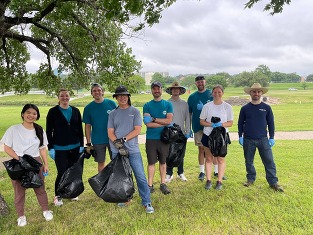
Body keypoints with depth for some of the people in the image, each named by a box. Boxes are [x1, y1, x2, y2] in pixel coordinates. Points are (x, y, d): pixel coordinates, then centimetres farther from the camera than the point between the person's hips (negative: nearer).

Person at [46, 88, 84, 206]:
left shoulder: (75, 111, 5)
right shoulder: (53, 112, -3)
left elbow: (80, 129, 8)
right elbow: (48, 131, -3)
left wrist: (82, 145, 5)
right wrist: (50, 148, -7)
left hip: (74, 147, 3)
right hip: (59, 148, -3)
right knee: (62, 173, -3)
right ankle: (57, 196, 18)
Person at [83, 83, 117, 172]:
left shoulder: (111, 103, -3)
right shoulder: (88, 108, 0)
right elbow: (87, 126, 3)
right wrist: (88, 143, 0)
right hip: (97, 141, 1)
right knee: (101, 163, 12)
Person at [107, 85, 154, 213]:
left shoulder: (135, 111, 2)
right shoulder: (112, 114, 8)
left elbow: (137, 130, -6)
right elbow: (110, 132, 1)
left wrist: (124, 139, -15)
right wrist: (117, 143, -15)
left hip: (133, 150, -2)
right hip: (116, 151, 3)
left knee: (140, 176, -3)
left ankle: (146, 202, 8)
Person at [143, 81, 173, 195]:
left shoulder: (168, 104, 3)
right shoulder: (147, 105, 1)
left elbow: (169, 120, -10)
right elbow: (148, 123, -10)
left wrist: (154, 119, -12)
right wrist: (164, 123, -9)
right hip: (151, 138, 0)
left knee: (163, 162, 11)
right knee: (151, 162, 6)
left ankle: (163, 184, 23)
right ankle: (150, 185, 16)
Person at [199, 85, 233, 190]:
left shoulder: (227, 107, -1)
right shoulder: (207, 106, 0)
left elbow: (230, 122, 1)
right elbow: (201, 121, 2)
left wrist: (221, 124, -19)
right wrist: (211, 124, -16)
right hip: (208, 135, 1)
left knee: (221, 159, 3)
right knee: (209, 158, 8)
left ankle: (219, 181, 16)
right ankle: (208, 180, 19)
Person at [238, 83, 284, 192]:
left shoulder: (266, 108, 3)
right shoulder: (245, 108, 3)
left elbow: (271, 123, 7)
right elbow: (240, 123, 7)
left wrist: (271, 137, 3)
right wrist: (240, 137, 2)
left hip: (263, 139, 0)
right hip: (248, 140, 0)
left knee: (269, 161, 0)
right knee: (249, 161, 10)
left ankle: (273, 182, 11)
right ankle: (251, 179, 26)